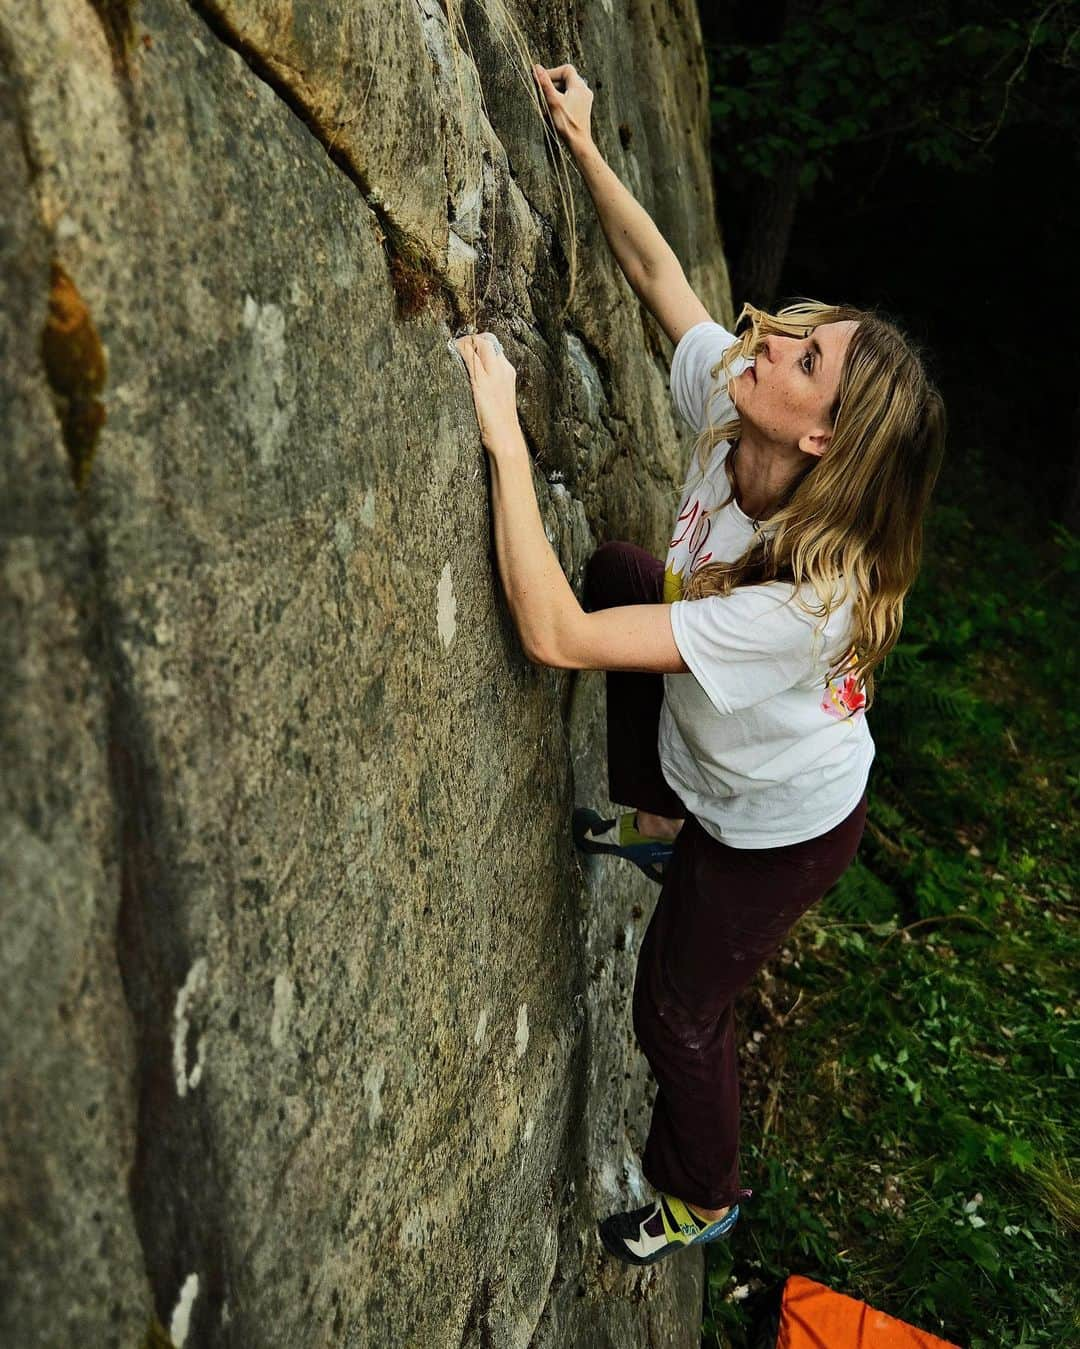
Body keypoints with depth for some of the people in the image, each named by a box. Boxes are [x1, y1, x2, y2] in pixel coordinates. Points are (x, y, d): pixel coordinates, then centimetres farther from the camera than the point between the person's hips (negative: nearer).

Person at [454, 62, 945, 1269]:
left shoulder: (803, 600, -44)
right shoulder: (726, 410, -23)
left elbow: (553, 635, -48)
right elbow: (659, 274, -10)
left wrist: (504, 438, -46)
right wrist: (581, 145, -15)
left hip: (779, 828, -7)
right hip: (711, 758, 8)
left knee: (677, 1010, 7)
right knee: (617, 569, 12)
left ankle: (704, 1200, 43)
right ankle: (655, 822, 27)